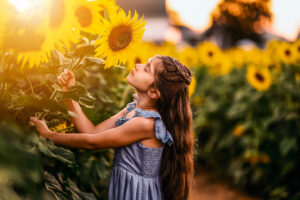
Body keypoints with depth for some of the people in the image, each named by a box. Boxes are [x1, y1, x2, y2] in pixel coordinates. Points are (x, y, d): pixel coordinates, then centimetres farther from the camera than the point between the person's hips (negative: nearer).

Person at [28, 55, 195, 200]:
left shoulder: (146, 123, -26)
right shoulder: (133, 109, 1)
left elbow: (91, 142, -17)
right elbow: (93, 131, -1)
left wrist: (48, 134, -7)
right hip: (124, 186, 8)